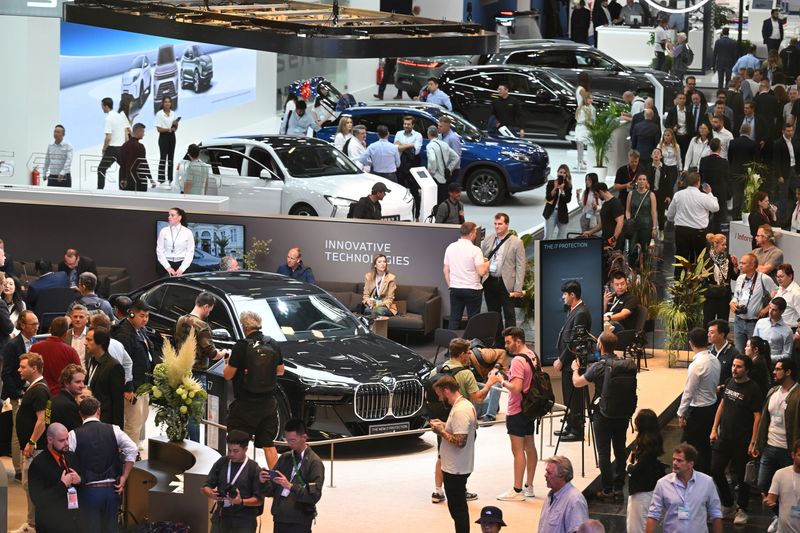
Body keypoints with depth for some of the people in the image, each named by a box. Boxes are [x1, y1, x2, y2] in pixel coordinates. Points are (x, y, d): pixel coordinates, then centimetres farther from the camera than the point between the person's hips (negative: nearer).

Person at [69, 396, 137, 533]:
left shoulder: (74, 435, -6)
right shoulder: (113, 430, 0)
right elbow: (132, 450, -9)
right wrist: (124, 478, -3)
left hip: (88, 490, -2)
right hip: (111, 489, 2)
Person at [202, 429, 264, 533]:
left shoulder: (254, 469, -6)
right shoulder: (221, 463, 5)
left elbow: (259, 499, -7)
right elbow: (206, 487, 8)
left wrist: (241, 501, -25)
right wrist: (211, 494, -15)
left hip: (244, 521, -4)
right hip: (221, 517, 4)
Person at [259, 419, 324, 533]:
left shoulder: (314, 462, -5)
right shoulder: (284, 458, 13)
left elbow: (315, 495, -14)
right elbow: (270, 492, 13)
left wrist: (290, 486, -25)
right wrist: (264, 483, -10)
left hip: (299, 523, -6)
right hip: (280, 520, 6)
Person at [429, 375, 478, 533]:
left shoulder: (460, 411, -24)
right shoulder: (467, 404, 8)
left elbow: (459, 442, -28)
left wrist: (441, 431, -16)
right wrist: (444, 425, 13)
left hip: (455, 470, -10)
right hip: (461, 467, 10)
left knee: (457, 509, -2)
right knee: (460, 508, 19)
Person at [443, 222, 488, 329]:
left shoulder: (450, 247, 3)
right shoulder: (475, 250, -14)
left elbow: (446, 270, 7)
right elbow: (481, 272, -16)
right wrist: (487, 264, 4)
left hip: (455, 288, 5)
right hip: (472, 289, -5)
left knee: (454, 319, 8)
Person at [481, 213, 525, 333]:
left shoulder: (516, 242, -3)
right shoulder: (488, 240, 10)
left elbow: (521, 266, -5)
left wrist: (517, 289, -10)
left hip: (506, 284, -5)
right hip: (489, 282, 5)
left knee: (509, 314, 1)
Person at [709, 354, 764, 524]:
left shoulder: (753, 389, -14)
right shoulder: (730, 383, 5)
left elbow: (757, 416, -15)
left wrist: (753, 442, -17)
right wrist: (714, 430, 10)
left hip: (742, 440, -6)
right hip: (724, 437, 6)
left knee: (741, 476, 5)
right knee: (715, 470, 8)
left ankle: (742, 510, 21)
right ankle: (728, 505, 26)